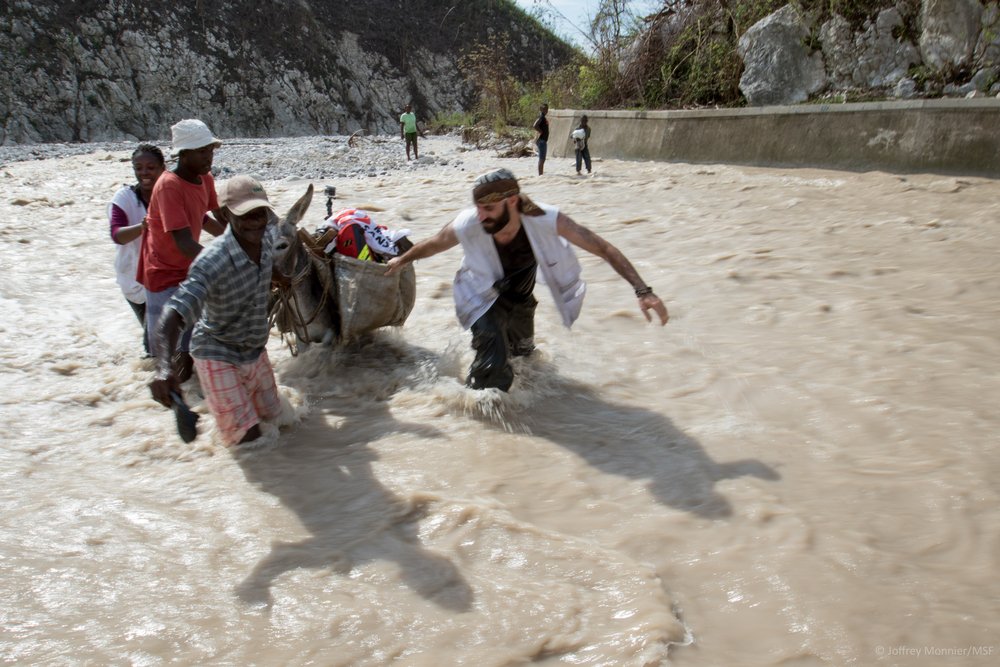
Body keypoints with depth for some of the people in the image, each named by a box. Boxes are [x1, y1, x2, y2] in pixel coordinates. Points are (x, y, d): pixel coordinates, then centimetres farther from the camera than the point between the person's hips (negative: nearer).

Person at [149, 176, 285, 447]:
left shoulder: (269, 236, -14)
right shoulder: (211, 263, -34)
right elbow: (174, 314, -47)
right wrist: (164, 366, -60)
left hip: (255, 351, 7)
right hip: (218, 356, -7)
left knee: (271, 414, 23)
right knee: (247, 436, -8)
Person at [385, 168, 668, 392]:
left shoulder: (546, 220, -37)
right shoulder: (466, 226, -36)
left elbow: (605, 249, -31)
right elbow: (433, 244, -12)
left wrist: (643, 291, -37)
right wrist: (401, 260, 7)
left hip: (521, 297, 2)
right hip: (483, 297, -2)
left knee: (522, 352, 26)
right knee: (494, 365, -20)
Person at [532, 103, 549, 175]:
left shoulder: (543, 117, 15)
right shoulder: (541, 117, -15)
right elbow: (534, 126, -30)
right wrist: (540, 131, -18)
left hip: (544, 140, 10)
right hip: (541, 140, -10)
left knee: (542, 159, 14)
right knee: (541, 159, -9)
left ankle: (541, 175, 19)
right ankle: (540, 175, -8)